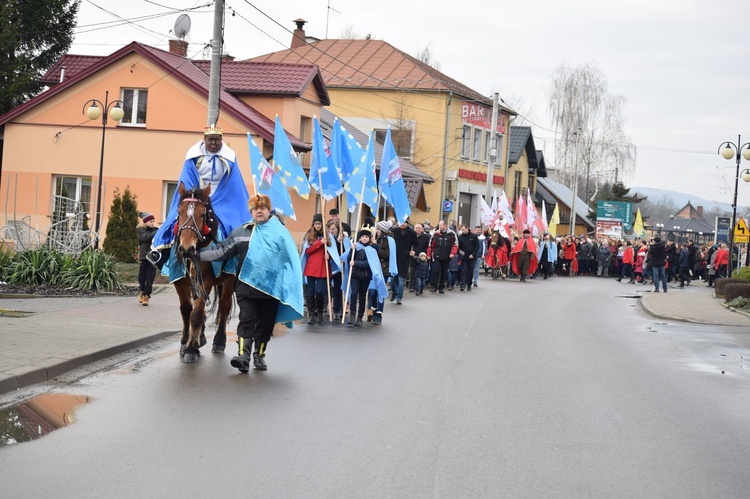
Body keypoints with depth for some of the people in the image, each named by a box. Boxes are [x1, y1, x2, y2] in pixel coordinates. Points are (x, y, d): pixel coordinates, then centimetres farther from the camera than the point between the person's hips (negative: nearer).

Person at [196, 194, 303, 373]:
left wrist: (288, 287, -2)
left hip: (271, 288, 0)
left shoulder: (280, 232, 4)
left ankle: (259, 356, 24)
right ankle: (243, 357, -17)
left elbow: (291, 259, 5)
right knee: (247, 321, -9)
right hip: (246, 286, 0)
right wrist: (198, 254, -1)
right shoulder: (241, 233, 8)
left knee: (266, 324, 9)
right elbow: (222, 250, 8)